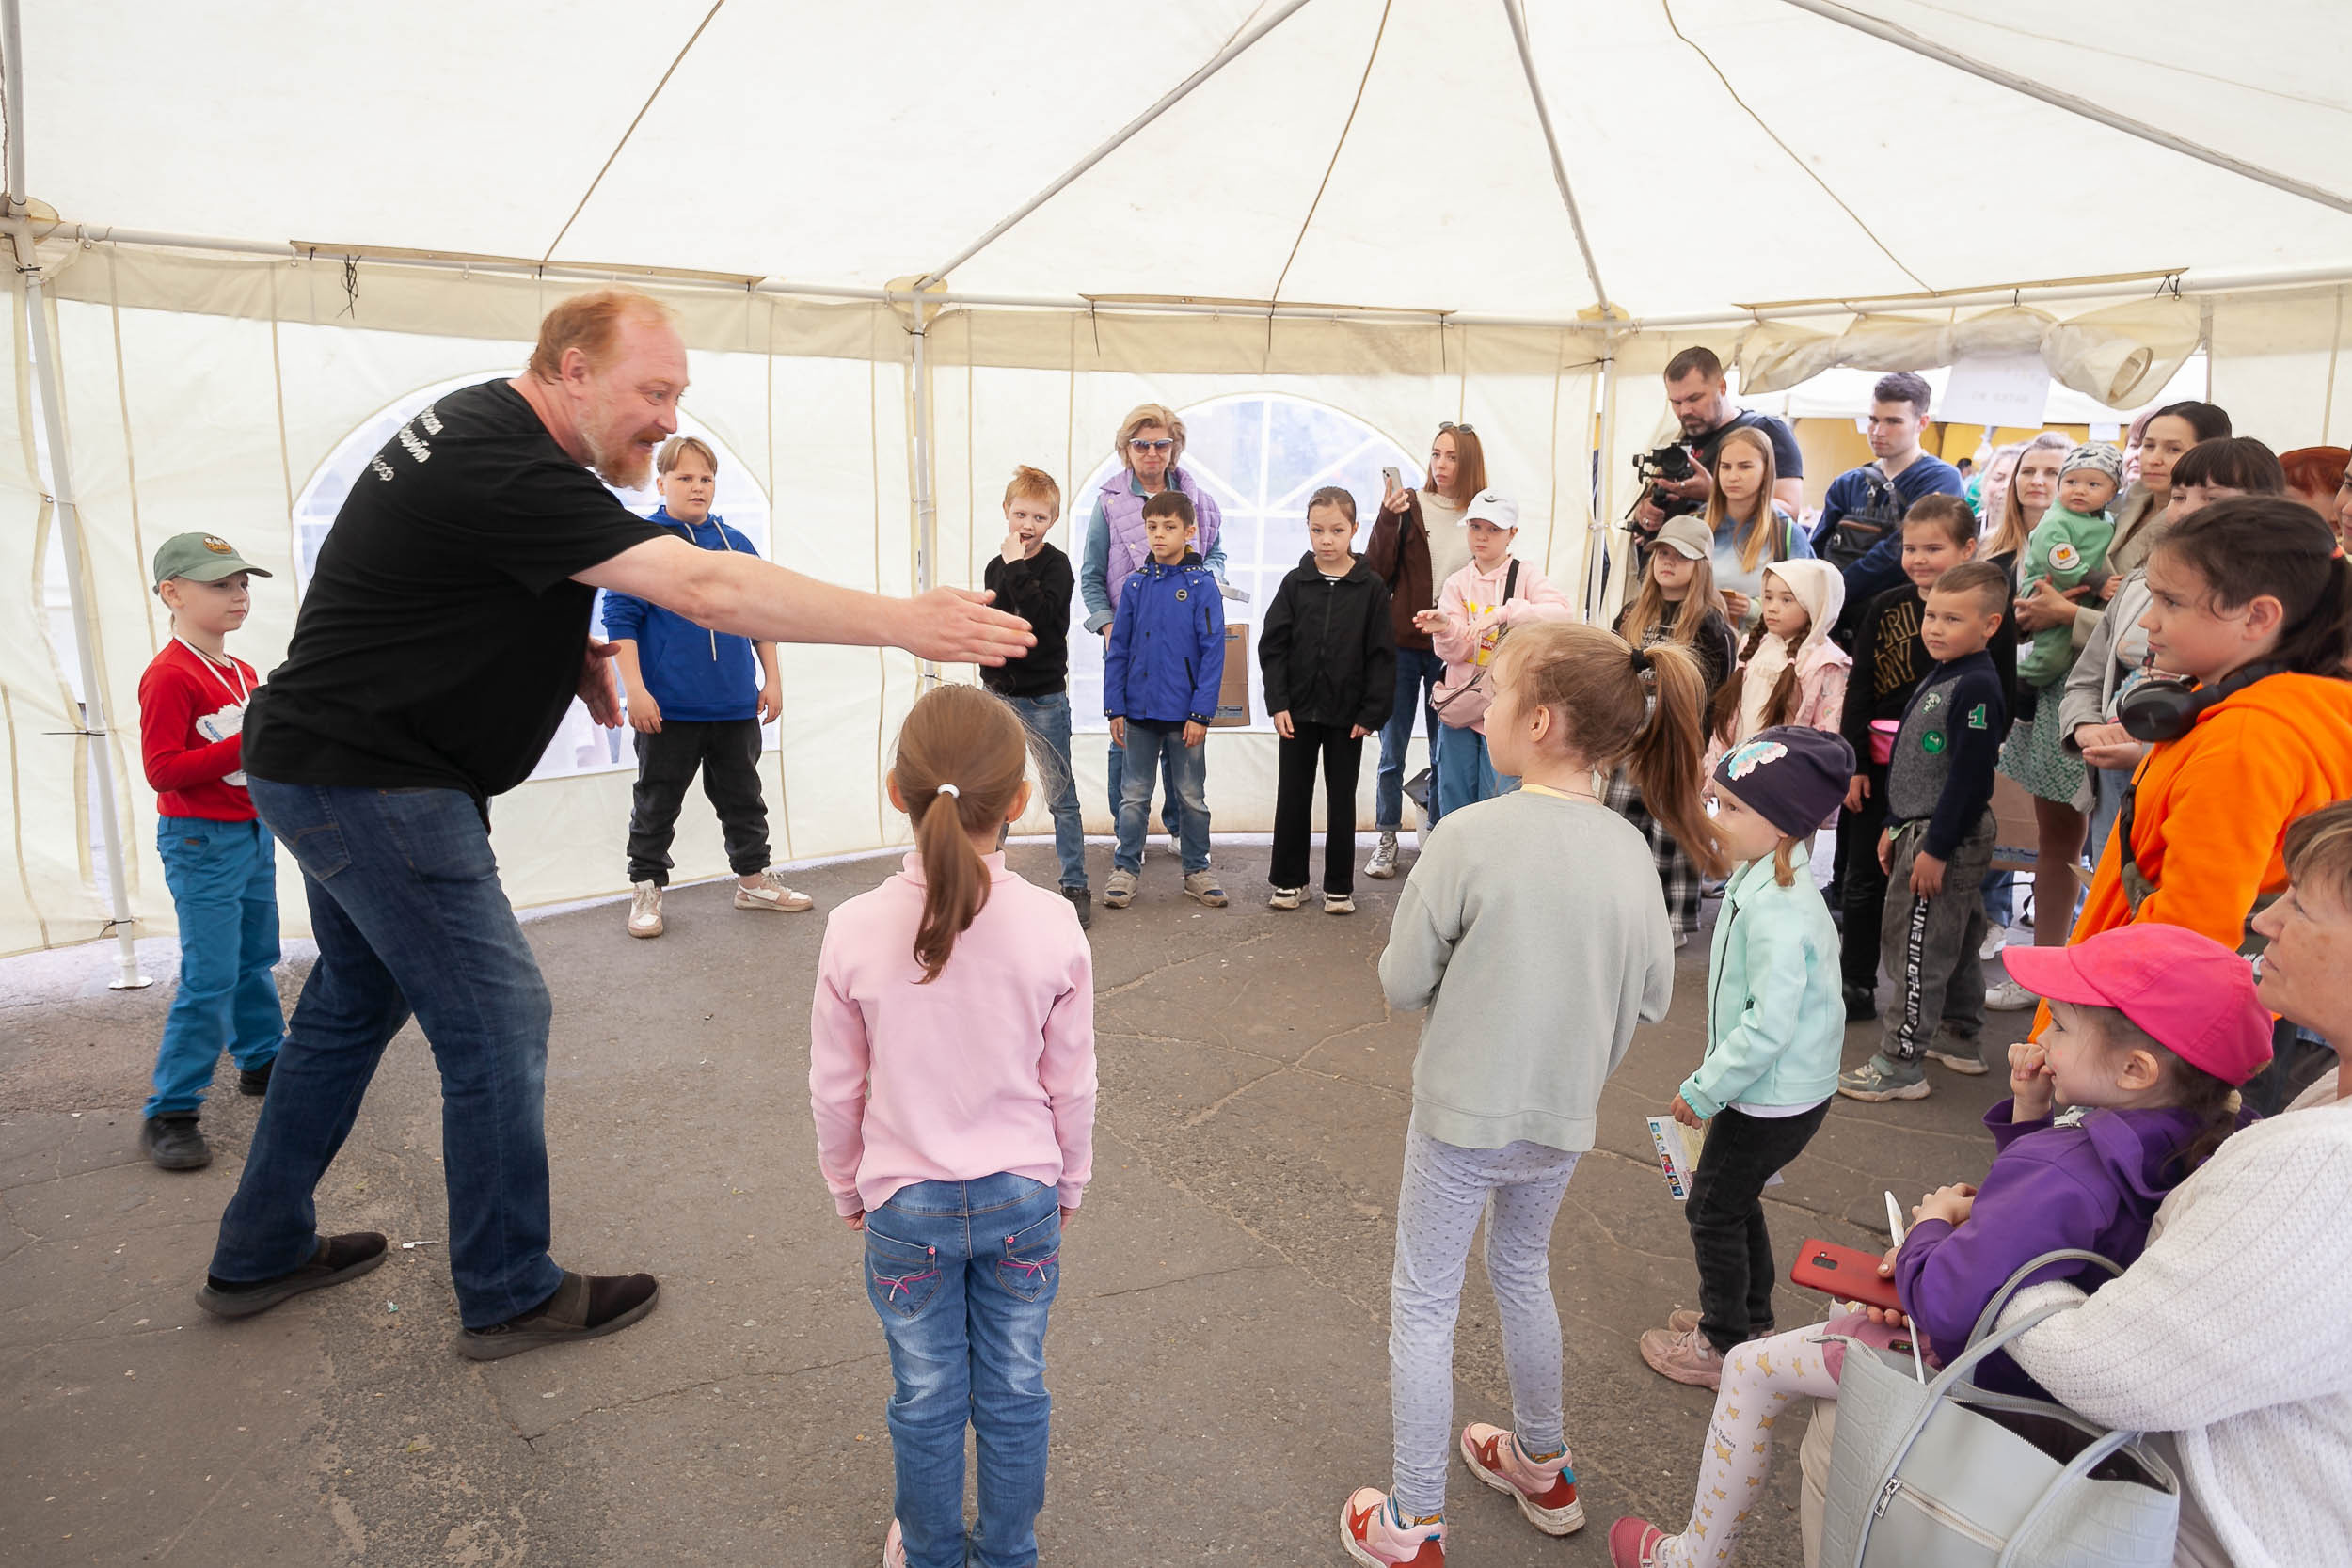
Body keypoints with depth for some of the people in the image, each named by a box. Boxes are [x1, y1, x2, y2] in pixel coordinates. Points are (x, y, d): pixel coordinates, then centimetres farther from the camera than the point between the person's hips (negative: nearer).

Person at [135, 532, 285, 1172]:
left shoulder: (243, 672, 14)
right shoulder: (169, 676, -15)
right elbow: (163, 771, -21)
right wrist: (246, 744, -28)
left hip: (254, 829, 9)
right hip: (201, 839, -9)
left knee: (256, 958, 19)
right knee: (210, 975, -10)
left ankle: (262, 1061, 35)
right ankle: (169, 1113, -3)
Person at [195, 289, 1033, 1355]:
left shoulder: (476, 424, 8)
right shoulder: (508, 473, -26)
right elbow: (707, 589, -35)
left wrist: (566, 649, 3)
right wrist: (906, 623, -35)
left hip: (324, 761, 11)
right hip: (374, 781, -11)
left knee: (357, 1000, 21)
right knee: (496, 1020, -4)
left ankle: (259, 1256, 36)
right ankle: (509, 1296, 11)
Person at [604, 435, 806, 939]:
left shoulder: (736, 543, 9)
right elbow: (620, 620, -8)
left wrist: (771, 679, 10)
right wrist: (636, 690, -14)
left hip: (735, 707, 4)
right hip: (666, 708, -4)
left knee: (743, 797, 15)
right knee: (657, 803, 7)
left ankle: (754, 878, 28)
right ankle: (645, 888, 21)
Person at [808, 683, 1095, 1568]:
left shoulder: (855, 932, -18)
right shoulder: (1054, 930, -18)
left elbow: (836, 1090, -6)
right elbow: (1070, 1085, -6)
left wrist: (848, 1189, 12)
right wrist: (1068, 1186, 11)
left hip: (906, 1206, 0)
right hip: (1023, 1200, 0)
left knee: (926, 1401, 19)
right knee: (1014, 1395, 19)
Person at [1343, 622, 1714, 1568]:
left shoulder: (1471, 835, -23)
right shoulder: (1629, 850, -7)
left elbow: (1401, 982, -16)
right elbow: (1651, 996, 1)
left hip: (1464, 1110, -5)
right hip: (1564, 1114, 5)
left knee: (1423, 1302, 12)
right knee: (1523, 1271, 28)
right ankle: (1543, 1469, 45)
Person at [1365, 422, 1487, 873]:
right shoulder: (1410, 506, -1)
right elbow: (1377, 573, -5)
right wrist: (1387, 519, -19)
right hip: (1402, 646, -1)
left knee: (1445, 753, 7)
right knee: (1392, 751, 5)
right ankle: (1387, 840, 17)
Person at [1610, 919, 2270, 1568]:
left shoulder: (2060, 1168, -38)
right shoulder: (2181, 1143, -9)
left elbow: (1947, 1306, -38)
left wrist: (1934, 1222, -18)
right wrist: (2030, 1113, -7)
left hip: (1990, 1373, -9)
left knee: (1750, 1370, 5)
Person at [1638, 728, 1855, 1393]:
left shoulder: (1778, 912, -30)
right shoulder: (1761, 883, 3)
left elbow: (1768, 1025, -30)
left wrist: (1703, 1091, -19)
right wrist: (1713, 1079, 18)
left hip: (1774, 1097, -9)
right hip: (1782, 1089, 9)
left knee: (1714, 1208, 6)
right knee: (1734, 1201, 23)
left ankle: (1725, 1348, 23)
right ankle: (1751, 1321, 40)